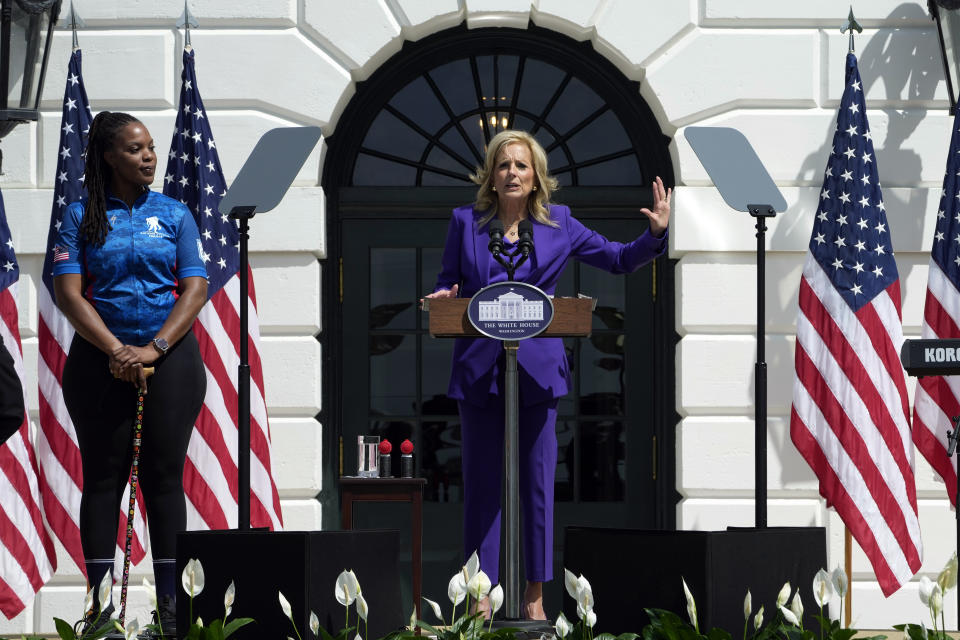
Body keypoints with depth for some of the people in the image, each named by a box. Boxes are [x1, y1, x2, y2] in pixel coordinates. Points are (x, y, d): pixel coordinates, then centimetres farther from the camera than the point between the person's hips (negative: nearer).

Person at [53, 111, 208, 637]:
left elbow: (195, 289, 0)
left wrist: (153, 348, -12)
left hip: (169, 356, 1)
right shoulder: (81, 217, 4)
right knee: (103, 476, 0)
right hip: (99, 358, -1)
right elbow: (68, 293, -3)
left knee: (164, 476, -1)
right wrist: (115, 350, -14)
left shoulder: (174, 214, 8)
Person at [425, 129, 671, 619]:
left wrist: (656, 234, -5)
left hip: (537, 370, 0)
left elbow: (620, 260, 11)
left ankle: (534, 595, 9)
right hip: (478, 370, 0)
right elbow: (446, 285, 11)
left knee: (537, 479, 2)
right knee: (480, 481, 2)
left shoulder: (558, 225, 7)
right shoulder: (465, 222, 6)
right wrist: (445, 299, -11)